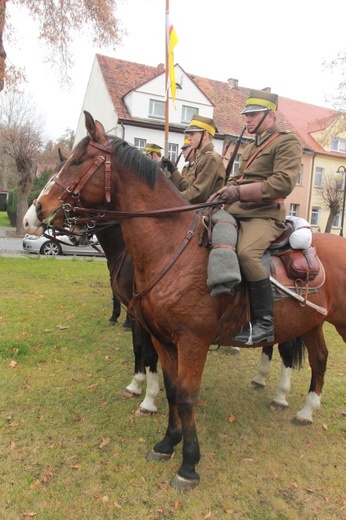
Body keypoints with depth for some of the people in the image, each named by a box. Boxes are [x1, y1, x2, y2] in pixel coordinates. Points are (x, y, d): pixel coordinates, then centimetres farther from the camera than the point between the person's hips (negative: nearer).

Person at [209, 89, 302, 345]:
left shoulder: (287, 142, -1)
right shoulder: (251, 147, 25)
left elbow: (283, 183, -16)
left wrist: (240, 192, -23)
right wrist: (222, 193, 6)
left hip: (265, 214, -9)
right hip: (238, 211, 9)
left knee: (246, 253, -35)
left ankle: (265, 323, -22)